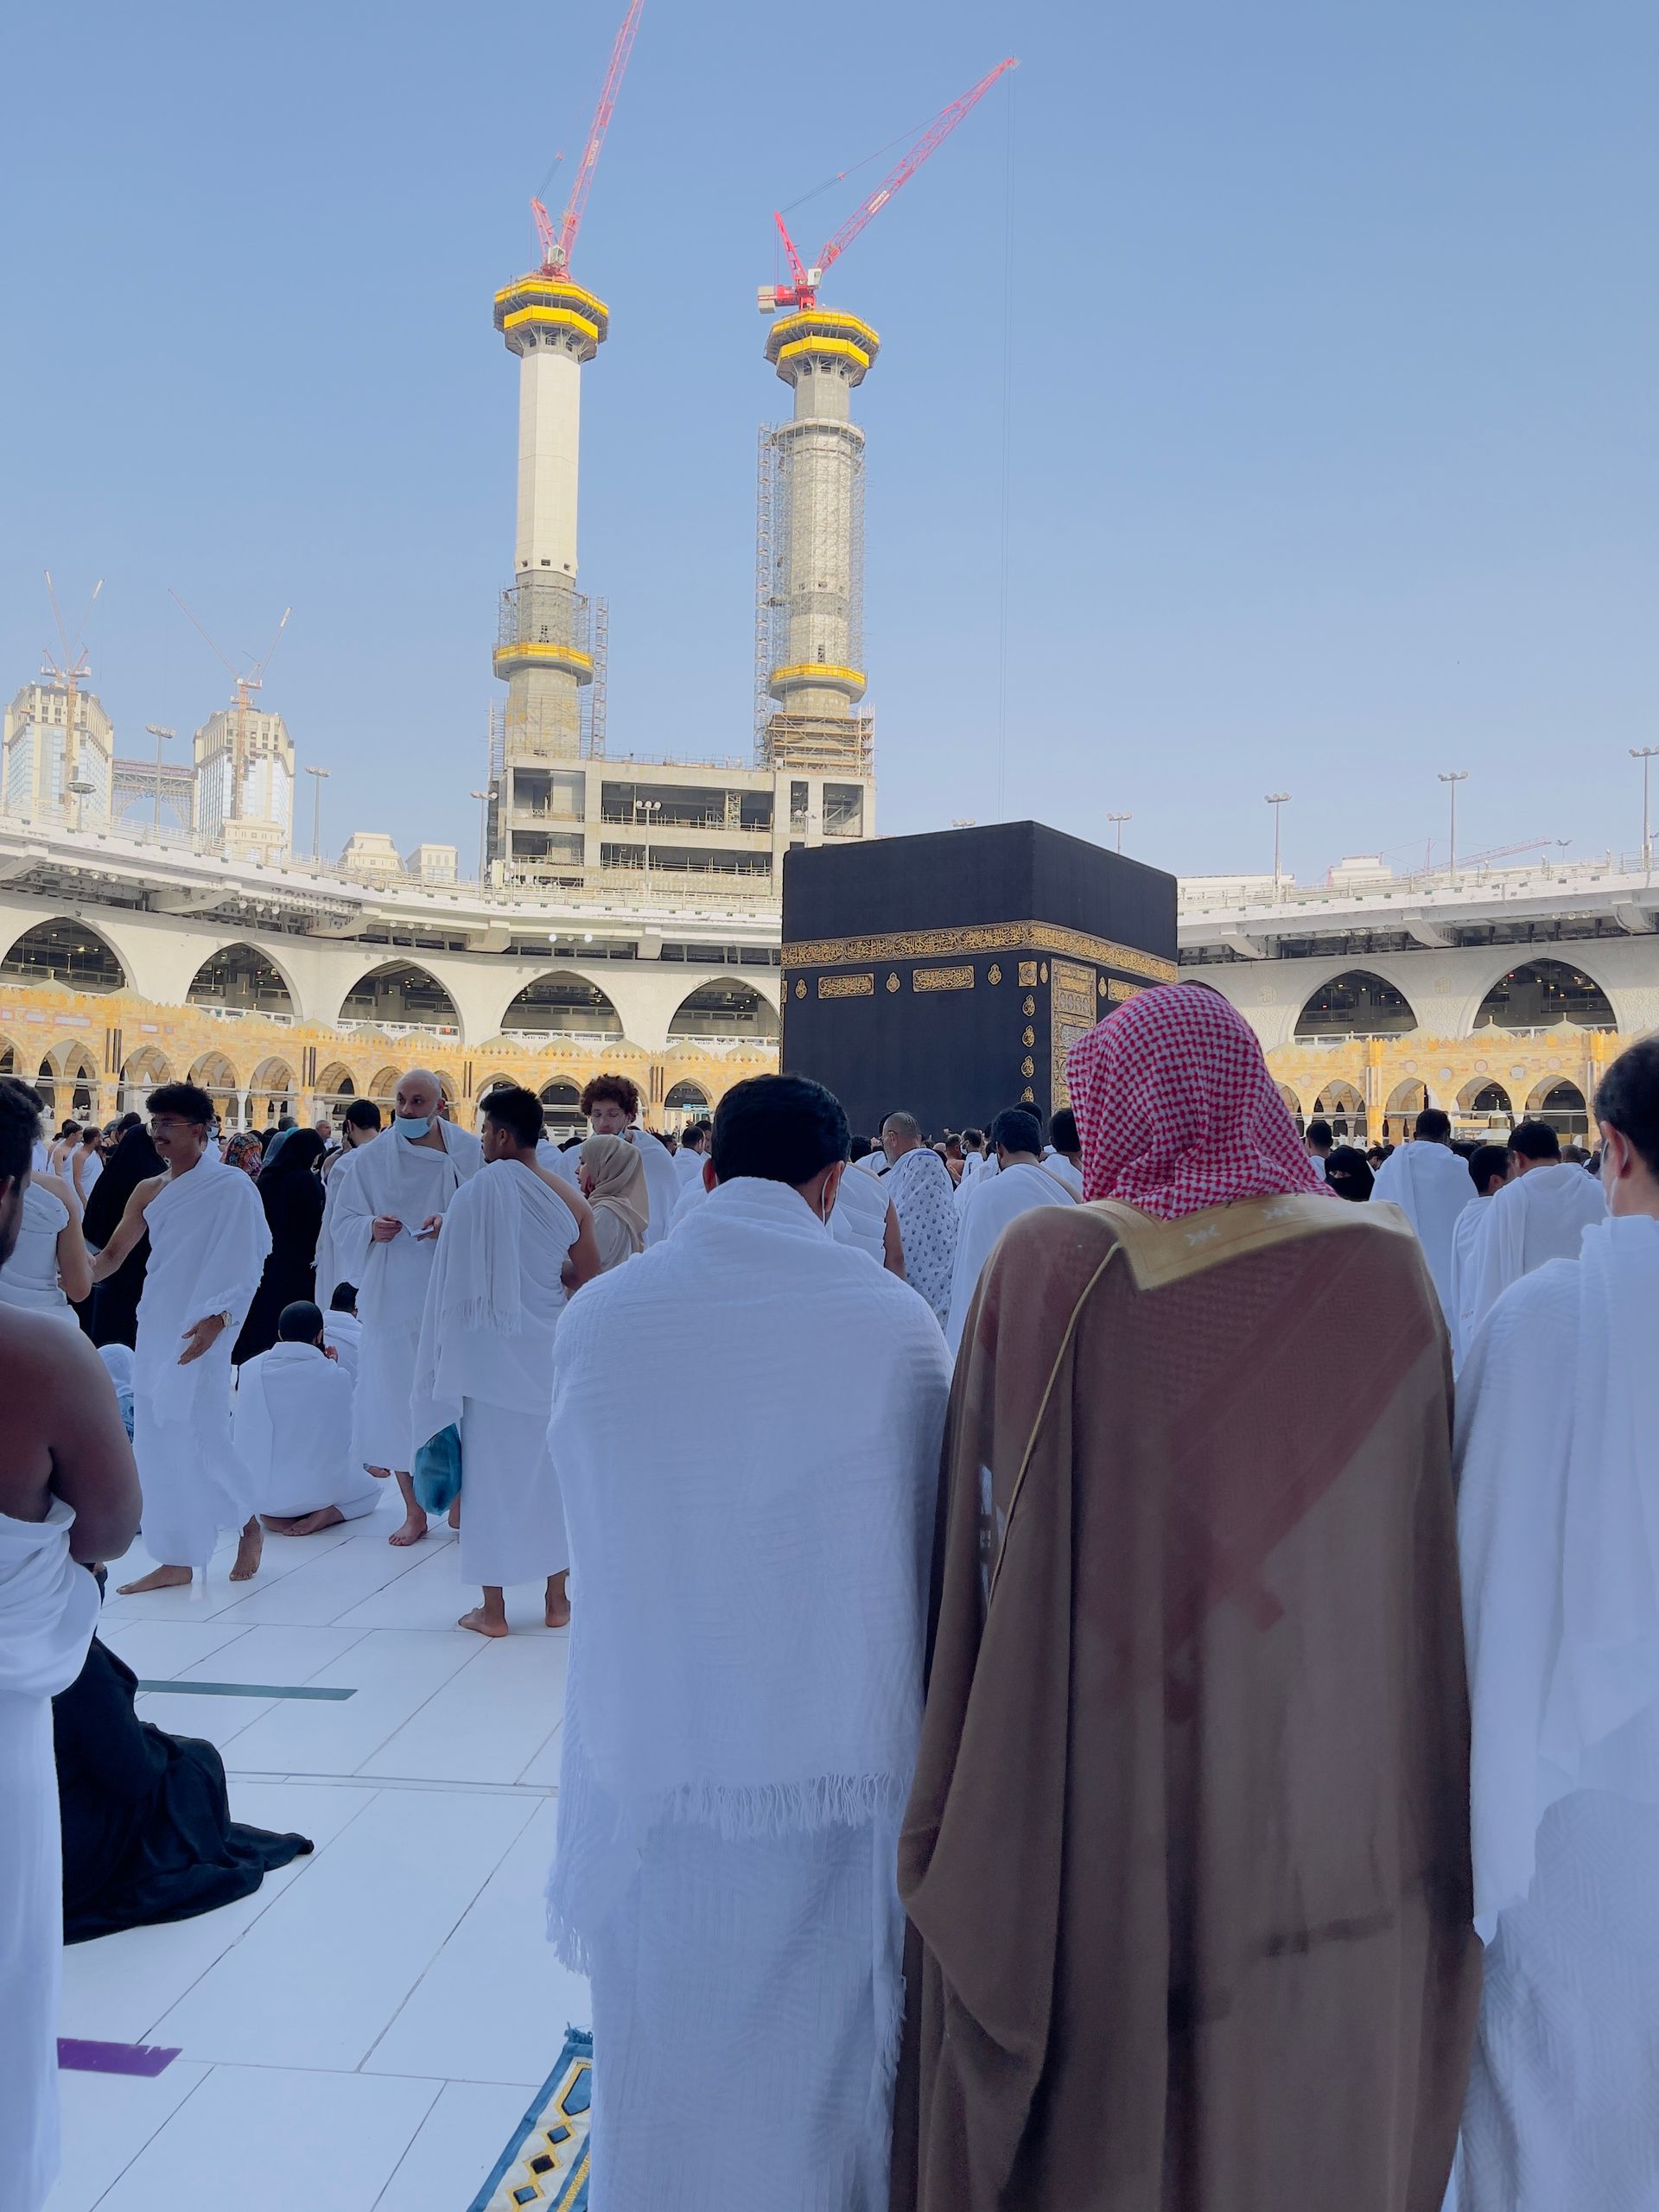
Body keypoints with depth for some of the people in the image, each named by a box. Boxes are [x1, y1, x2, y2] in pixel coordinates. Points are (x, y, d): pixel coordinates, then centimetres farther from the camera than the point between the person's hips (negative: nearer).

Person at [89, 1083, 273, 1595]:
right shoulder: (149, 1191, 11)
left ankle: (248, 1524, 18)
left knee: (199, 1436, -6)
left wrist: (216, 1320, -21)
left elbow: (245, 1265, -10)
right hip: (154, 1328, 7)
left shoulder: (231, 1186, -6)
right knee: (156, 1442, 7)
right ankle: (177, 1559, 15)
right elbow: (112, 1254, 12)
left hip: (200, 1334, -6)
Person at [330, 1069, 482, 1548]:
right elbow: (343, 1221, 7)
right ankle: (414, 1510, 15)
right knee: (397, 1394, 3)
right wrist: (371, 1227, -14)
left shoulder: (469, 1152, -1)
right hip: (393, 1296, 1)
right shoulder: (371, 1158, 3)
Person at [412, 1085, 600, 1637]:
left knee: (491, 1470, 6)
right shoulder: (569, 1199, -2)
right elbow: (587, 1278, 5)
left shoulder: (479, 1192, -13)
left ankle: (493, 1609, 13)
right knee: (551, 1468, 14)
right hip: (550, 1353, 4)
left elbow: (457, 1282, -8)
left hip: (491, 1356, -4)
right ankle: (557, 1598, 22)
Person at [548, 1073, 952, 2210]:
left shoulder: (597, 1317, -8)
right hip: (848, 1758, -1)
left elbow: (595, 1530, 4)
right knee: (828, 2063, 19)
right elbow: (931, 1545, -1)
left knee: (670, 2058, 21)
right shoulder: (895, 1318, -11)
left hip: (652, 1756, 1)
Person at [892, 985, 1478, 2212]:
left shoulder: (1049, 1263, -15)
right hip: (1314, 1781, 2)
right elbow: (1420, 1537, -2)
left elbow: (989, 1536, -10)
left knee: (1073, 2098, 21)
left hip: (1089, 1773, -2)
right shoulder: (1384, 1263, -9)